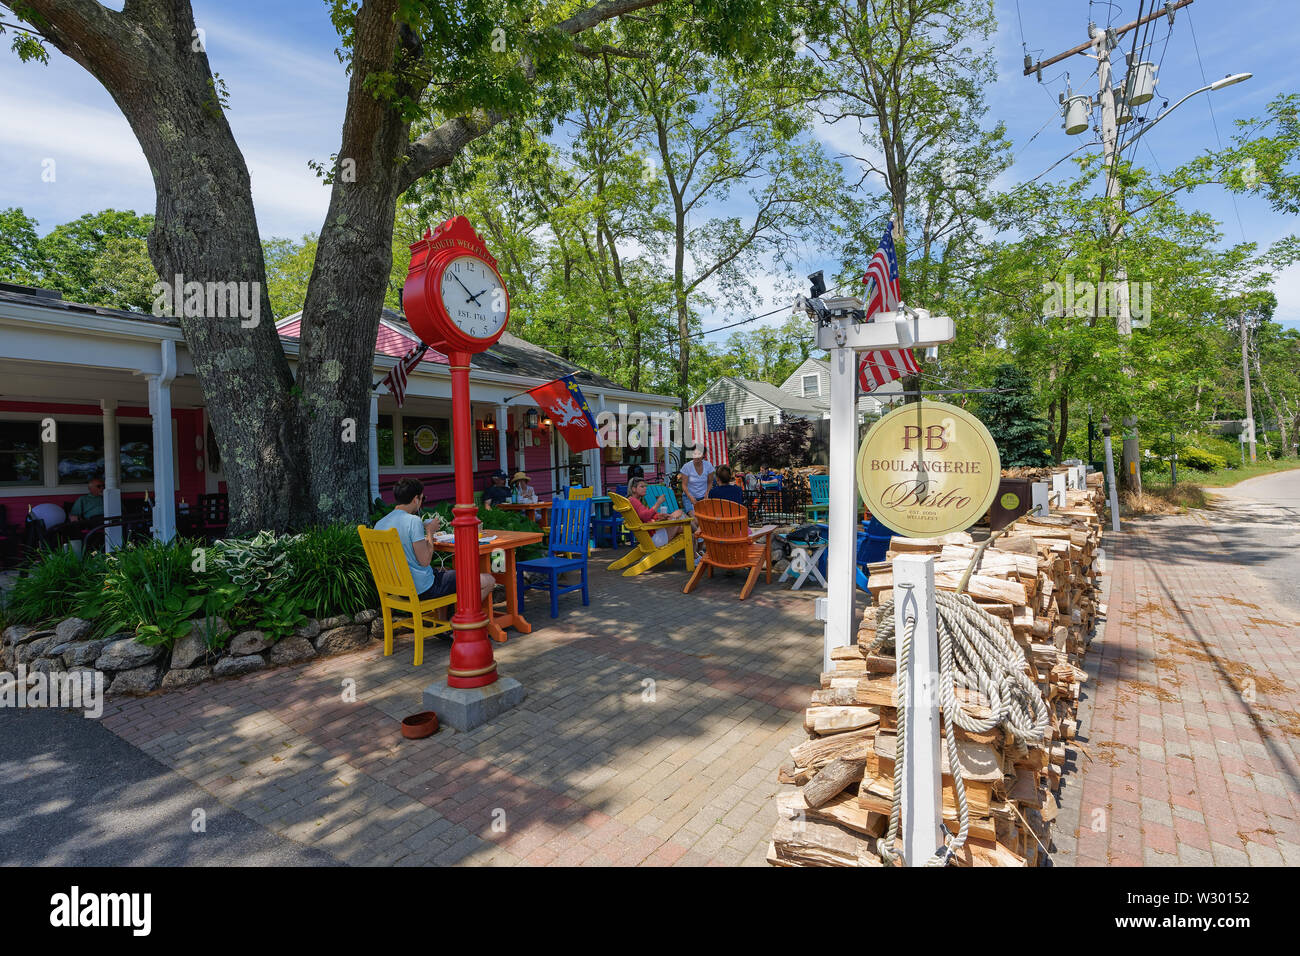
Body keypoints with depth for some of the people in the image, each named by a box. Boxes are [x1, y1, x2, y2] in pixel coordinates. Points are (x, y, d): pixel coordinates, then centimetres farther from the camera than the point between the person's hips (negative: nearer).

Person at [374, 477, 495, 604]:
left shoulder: (379, 524, 5)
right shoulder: (413, 521, -20)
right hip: (423, 589, -9)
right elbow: (425, 561, -21)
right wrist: (430, 532, -8)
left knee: (442, 572, 39)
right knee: (489, 581, -6)